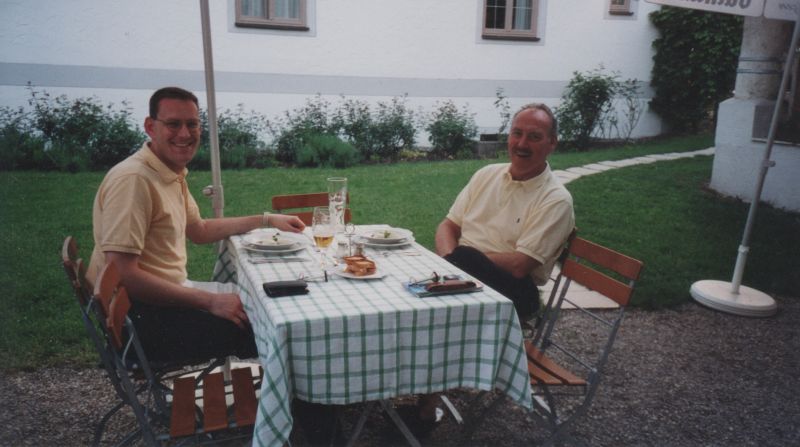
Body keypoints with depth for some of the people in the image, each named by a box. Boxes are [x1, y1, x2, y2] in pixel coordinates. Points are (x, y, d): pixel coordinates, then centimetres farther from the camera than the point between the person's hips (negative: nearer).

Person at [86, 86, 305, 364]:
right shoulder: (134, 179, -22)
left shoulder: (174, 174, 9)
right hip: (139, 314, -10)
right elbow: (122, 273, -27)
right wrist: (210, 302, -24)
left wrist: (267, 220, 18)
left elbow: (199, 231, 23)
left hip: (170, 293, 10)